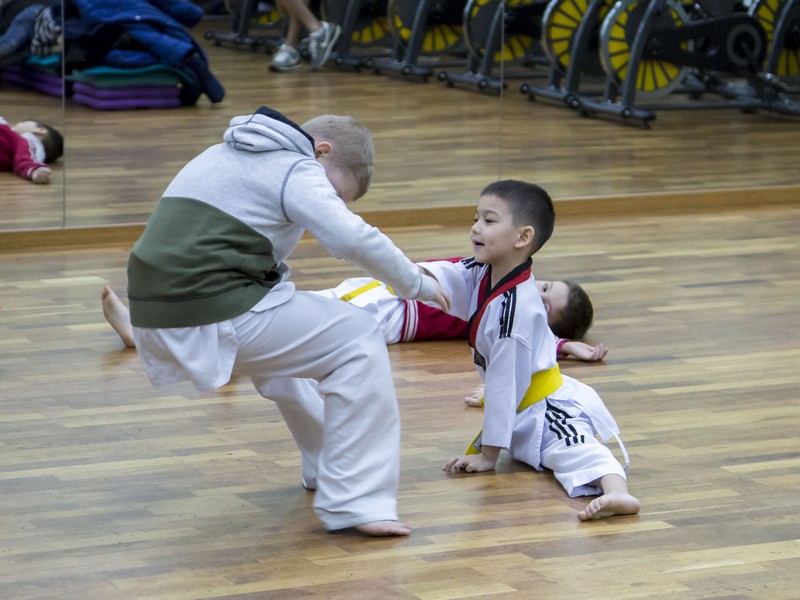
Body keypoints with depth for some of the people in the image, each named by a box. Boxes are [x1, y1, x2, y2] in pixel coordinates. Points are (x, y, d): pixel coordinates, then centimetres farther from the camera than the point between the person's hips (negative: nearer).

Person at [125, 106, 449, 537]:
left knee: (283, 337, 34)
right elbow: (355, 240, -17)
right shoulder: (296, 170, -3)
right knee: (356, 340, -2)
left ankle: (326, 466, 43)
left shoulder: (224, 156, 24)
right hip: (215, 319, -9)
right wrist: (416, 283, -2)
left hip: (156, 322, 9)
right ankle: (354, 501, -6)